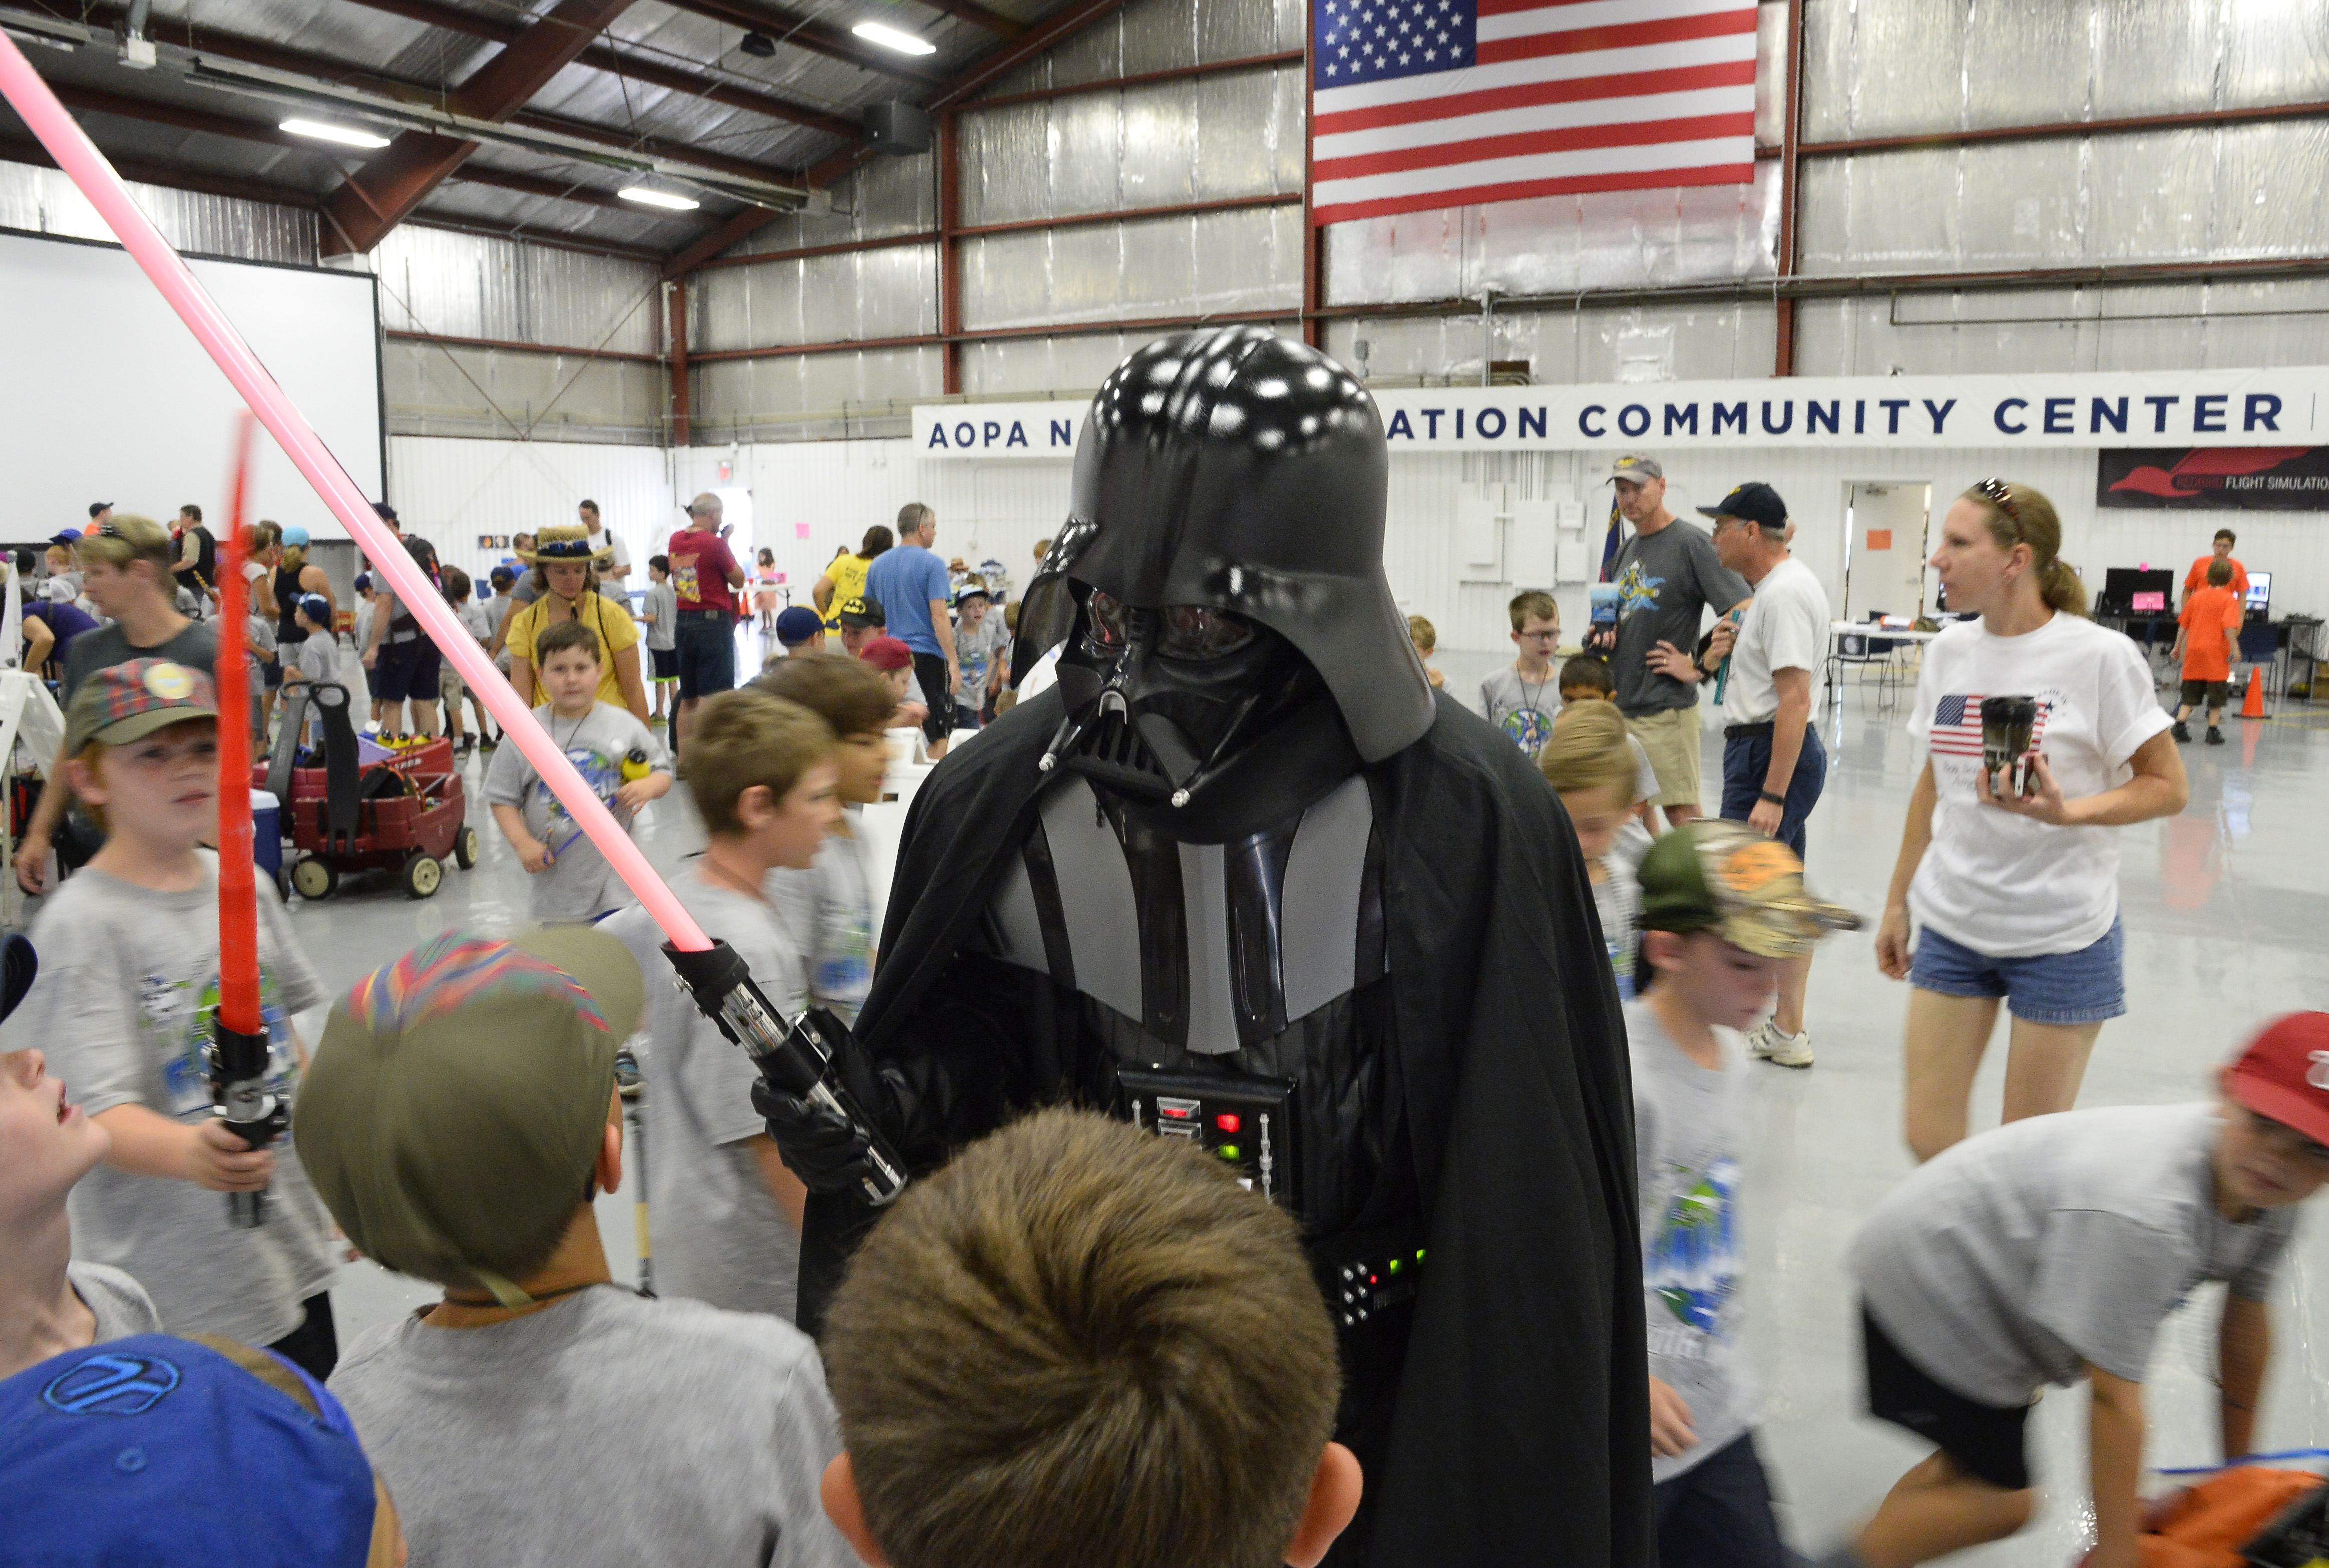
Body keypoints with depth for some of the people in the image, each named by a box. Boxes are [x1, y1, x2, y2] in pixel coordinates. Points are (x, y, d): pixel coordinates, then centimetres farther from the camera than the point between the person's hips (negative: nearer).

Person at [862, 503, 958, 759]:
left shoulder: (877, 565, 11)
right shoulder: (932, 564, -8)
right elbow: (939, 617, -15)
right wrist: (954, 663, -15)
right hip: (928, 655, -6)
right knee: (939, 736, 0)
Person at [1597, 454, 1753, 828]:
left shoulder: (1691, 543, -11)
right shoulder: (1625, 551, 15)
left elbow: (1745, 615, -18)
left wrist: (1698, 667, -16)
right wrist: (1600, 632, 6)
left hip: (1665, 709, -8)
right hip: (1618, 704, 8)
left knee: (1682, 814, -5)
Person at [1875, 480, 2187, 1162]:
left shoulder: (2099, 656, -12)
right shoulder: (1949, 651, 4)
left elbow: (2168, 787, -7)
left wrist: (2064, 812, -25)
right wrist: (1898, 902, 17)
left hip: (2062, 937, -4)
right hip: (1951, 926, 5)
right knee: (1927, 1140, 4)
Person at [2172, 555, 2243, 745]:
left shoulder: (2196, 597, 9)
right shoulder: (2229, 599, -6)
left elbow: (2183, 624, 13)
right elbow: (2229, 626, -17)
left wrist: (2178, 647, 20)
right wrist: (2234, 648, -14)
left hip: (2194, 650, 4)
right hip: (2217, 651, -4)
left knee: (2190, 693, 10)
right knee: (2217, 695, 5)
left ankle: (2179, 725, 1)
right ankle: (2213, 731, 7)